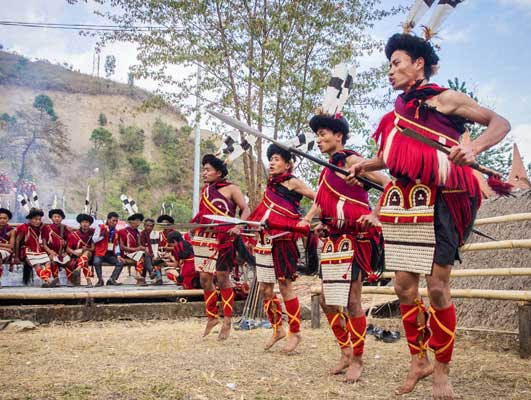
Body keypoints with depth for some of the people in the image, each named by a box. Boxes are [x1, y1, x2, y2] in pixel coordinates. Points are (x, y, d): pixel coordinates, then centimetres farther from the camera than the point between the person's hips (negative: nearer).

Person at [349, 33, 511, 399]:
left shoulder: (445, 98, -4)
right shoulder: (401, 108, 15)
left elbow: (500, 123, -7)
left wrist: (474, 148, -25)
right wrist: (365, 165, 16)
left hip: (438, 202, -6)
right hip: (404, 201, 7)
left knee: (438, 288, -5)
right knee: (404, 286, 6)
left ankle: (442, 369, 12)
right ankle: (418, 361, 22)